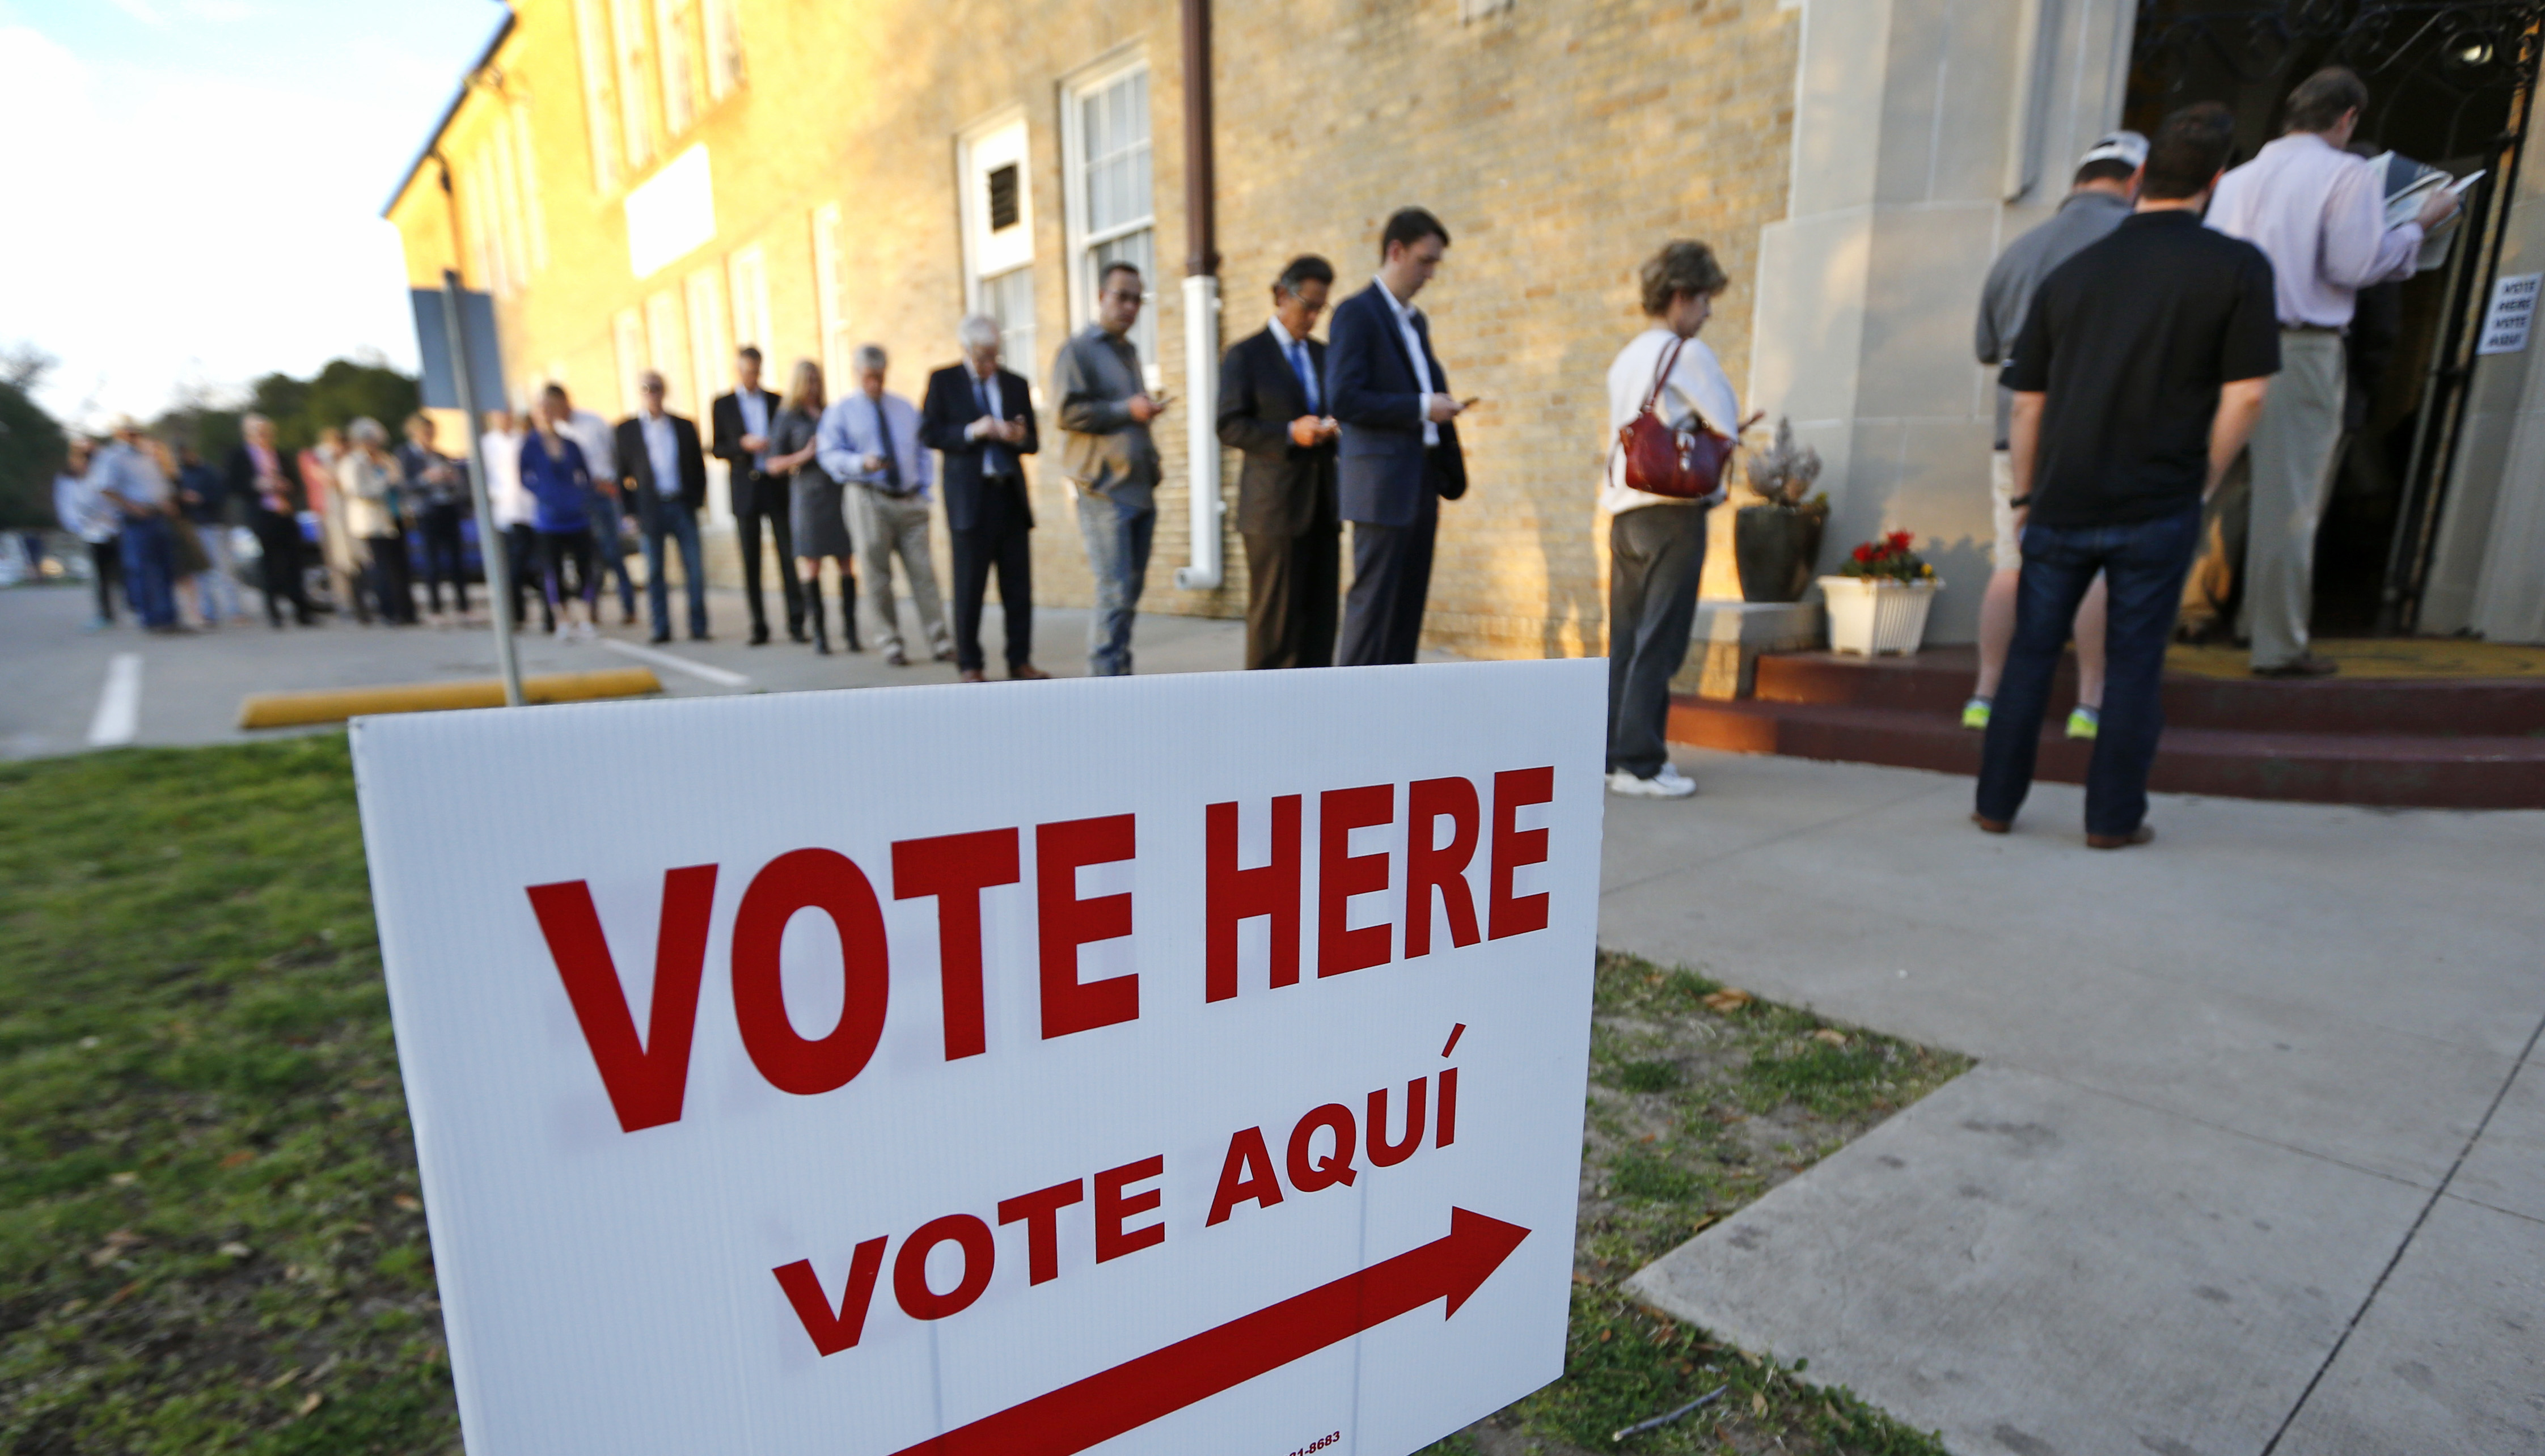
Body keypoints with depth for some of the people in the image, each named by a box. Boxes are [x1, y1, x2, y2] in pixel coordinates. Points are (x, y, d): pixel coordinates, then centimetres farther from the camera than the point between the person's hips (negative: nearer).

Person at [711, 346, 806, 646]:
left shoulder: (777, 402, 12)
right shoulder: (723, 405, 9)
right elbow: (718, 449, 5)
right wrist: (743, 444, -13)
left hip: (777, 486, 0)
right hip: (745, 489, 0)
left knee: (788, 555, -5)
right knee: (750, 561, 1)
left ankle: (796, 623, -1)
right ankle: (759, 627, 7)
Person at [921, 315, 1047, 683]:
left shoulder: (1016, 384, 14)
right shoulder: (943, 380, 6)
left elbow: (1033, 442, 12)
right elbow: (928, 433, -2)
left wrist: (1020, 437, -10)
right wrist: (971, 432, -14)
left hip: (1011, 497, 3)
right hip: (970, 498, -3)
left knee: (1019, 586, 2)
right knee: (969, 587, 0)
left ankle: (1020, 661, 10)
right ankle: (969, 664, 9)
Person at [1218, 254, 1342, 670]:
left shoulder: (1323, 355, 18)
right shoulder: (1246, 355, 1)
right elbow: (1230, 427, -7)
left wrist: (1334, 429, 2)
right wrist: (1290, 433, -18)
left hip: (1322, 505, 6)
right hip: (1275, 507, -6)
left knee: (1321, 612, 4)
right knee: (1275, 616, -4)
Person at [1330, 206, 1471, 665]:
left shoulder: (1416, 320, 20)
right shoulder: (1356, 313, -6)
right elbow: (1343, 400, -16)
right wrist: (1421, 407, -15)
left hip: (1421, 484, 8)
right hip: (1383, 485, -8)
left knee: (1410, 602, 9)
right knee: (1373, 602, -7)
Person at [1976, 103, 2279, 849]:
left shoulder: (2068, 276, 8)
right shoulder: (2237, 267, -2)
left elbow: (2027, 402, 8)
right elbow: (2245, 395, -7)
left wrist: (2025, 496, 15)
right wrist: (2202, 483, 6)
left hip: (2063, 503, 2)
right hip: (2157, 507, -2)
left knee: (2031, 653, 10)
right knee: (2134, 662, 6)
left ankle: (1996, 802, 14)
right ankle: (2113, 816, 11)